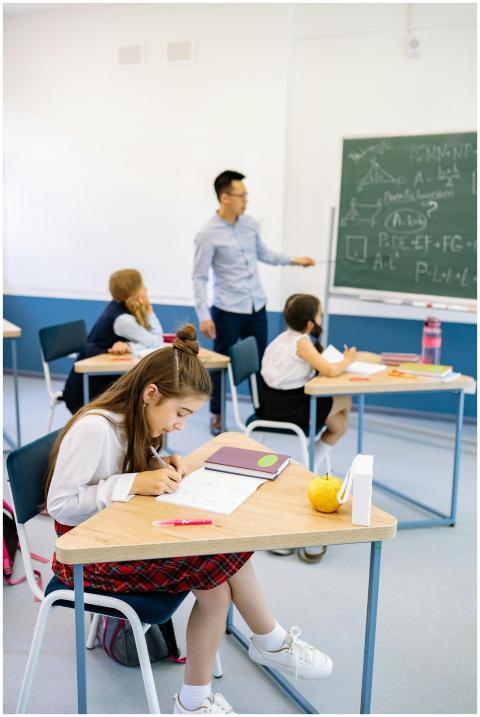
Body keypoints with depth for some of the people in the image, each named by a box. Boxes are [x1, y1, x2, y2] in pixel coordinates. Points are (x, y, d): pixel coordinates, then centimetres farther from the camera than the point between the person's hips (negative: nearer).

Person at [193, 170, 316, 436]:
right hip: (228, 311, -5)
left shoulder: (251, 224, 4)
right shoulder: (208, 234, -13)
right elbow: (200, 278, -12)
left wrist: (293, 260, 14)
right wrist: (204, 316, -18)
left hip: (257, 307, 5)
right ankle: (216, 416, 24)